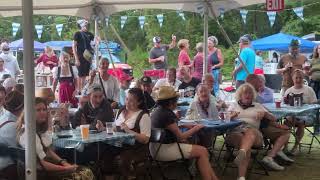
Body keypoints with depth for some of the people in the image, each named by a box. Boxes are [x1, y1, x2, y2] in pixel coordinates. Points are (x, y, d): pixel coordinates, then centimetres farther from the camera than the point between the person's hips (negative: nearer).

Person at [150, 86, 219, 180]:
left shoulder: (158, 110, 11)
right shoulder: (166, 114, -19)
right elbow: (180, 136, -13)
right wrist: (195, 129, 2)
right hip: (163, 149, -10)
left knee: (202, 151, 6)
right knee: (202, 151, -9)